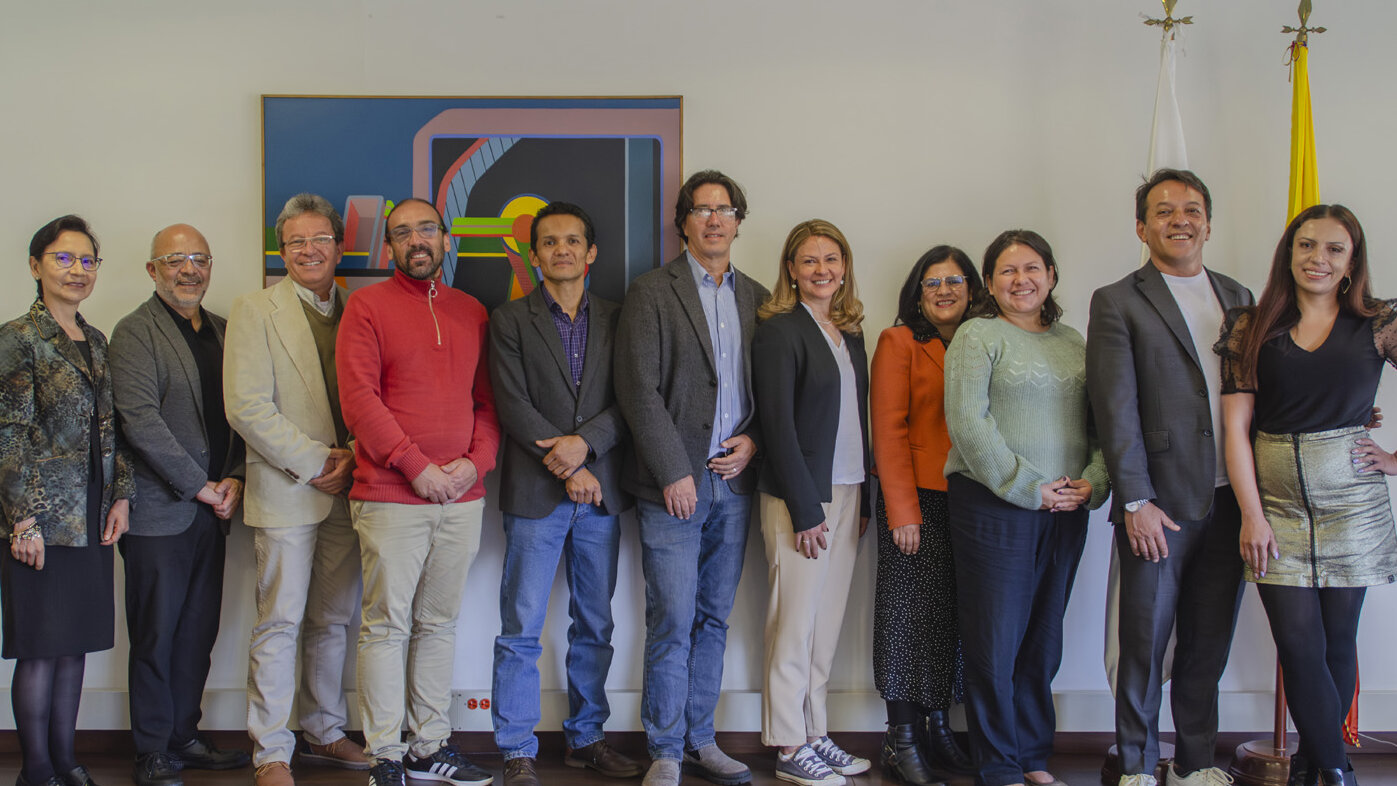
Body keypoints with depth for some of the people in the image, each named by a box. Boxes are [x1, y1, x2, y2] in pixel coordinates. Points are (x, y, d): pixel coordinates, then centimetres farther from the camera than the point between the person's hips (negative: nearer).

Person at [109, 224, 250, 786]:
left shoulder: (221, 331, 15)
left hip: (211, 508, 6)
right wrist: (199, 486, -13)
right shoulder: (135, 332, -5)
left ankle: (184, 737, 22)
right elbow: (140, 419, -14)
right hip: (159, 512, -6)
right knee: (156, 635, 1)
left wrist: (233, 478, -1)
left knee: (198, 633, 10)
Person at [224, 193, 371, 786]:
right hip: (285, 491, -4)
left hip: (345, 491, 4)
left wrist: (353, 459, -6)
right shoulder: (255, 310, -1)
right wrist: (315, 462, -12)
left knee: (335, 622, 11)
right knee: (279, 624, -1)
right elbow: (246, 407, -10)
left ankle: (324, 733, 24)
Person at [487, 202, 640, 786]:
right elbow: (512, 405, -6)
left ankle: (586, 737, 23)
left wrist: (584, 442, -14)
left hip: (601, 492, 3)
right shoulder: (510, 321, 3)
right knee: (521, 630, -2)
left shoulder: (616, 320, 11)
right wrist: (567, 469, -11)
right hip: (535, 493, -3)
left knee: (594, 626, 10)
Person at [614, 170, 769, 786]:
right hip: (674, 484, -4)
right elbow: (640, 390, -8)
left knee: (714, 619, 10)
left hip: (735, 481, 5)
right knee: (673, 621, -4)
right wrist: (674, 472, -13)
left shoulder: (756, 298, 14)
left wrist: (752, 440, -3)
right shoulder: (652, 293, -1)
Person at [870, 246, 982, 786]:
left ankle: (937, 730, 18)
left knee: (953, 617, 8)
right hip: (916, 502, -4)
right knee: (910, 615, 0)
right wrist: (902, 510, -12)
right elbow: (888, 431, -6)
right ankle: (902, 738, 7)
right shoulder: (899, 343, -1)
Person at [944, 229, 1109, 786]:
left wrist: (1093, 481, -4)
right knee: (995, 638, -1)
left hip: (1066, 511, 5)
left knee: (1043, 640, 12)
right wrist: (1028, 488, -14)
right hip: (993, 506, -5)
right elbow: (968, 422, -12)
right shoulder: (977, 337, -2)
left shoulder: (1073, 342, 15)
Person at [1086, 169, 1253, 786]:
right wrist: (1137, 502, -13)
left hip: (1228, 501, 4)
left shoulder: (1238, 299, 15)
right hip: (1160, 503, -4)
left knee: (1209, 642, 11)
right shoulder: (1118, 303, 0)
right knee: (1145, 642, 2)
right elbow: (1116, 409, -7)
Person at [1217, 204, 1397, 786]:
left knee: (1336, 643, 6)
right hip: (1276, 508, 0)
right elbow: (1235, 426, 0)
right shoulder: (1250, 328, 3)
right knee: (1299, 645, -4)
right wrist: (1251, 514, -6)